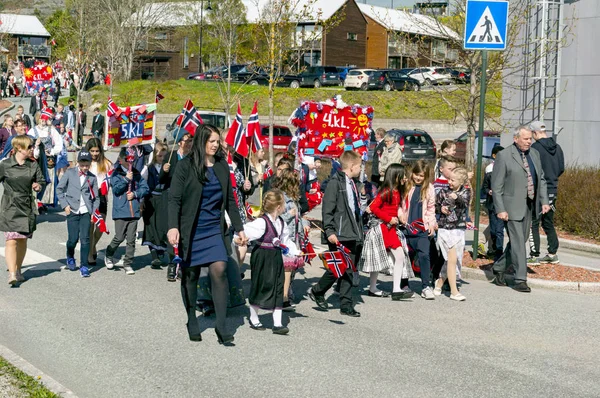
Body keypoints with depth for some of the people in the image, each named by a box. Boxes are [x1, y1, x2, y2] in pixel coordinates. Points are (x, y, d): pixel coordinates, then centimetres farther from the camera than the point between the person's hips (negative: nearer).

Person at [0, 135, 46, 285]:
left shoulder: (33, 165, 6)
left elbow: (41, 180, 13)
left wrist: (38, 186, -7)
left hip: (27, 207, 4)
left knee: (23, 240, 9)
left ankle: (18, 269, 25)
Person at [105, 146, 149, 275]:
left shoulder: (136, 174, 11)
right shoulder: (116, 173, 1)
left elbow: (145, 188, 8)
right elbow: (116, 189, -9)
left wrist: (135, 194, -7)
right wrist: (126, 179, -18)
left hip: (134, 211, 3)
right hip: (120, 211, -3)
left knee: (131, 239, 3)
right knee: (119, 237, -2)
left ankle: (128, 264, 11)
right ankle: (109, 256, 23)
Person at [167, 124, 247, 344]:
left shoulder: (222, 165, 6)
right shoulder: (186, 165, -5)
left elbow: (229, 200, 13)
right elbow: (174, 199, -10)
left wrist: (239, 228, 10)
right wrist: (173, 226, -23)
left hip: (215, 229, 2)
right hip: (191, 230, -2)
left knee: (219, 270, -12)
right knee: (190, 276, 7)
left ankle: (221, 325, -9)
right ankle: (192, 322, 24)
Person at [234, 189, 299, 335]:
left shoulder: (281, 223, 8)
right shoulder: (261, 222, -18)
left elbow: (286, 240, 18)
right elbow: (247, 231, -24)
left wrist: (295, 252, 11)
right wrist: (239, 238, -41)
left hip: (276, 258, 7)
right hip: (262, 259, -7)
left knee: (278, 290, 4)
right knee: (259, 288, 5)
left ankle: (277, 324, 7)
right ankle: (254, 319, 24)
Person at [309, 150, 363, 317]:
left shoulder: (352, 184, 16)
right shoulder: (335, 183, -11)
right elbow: (327, 210, -14)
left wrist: (359, 231, 20)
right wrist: (329, 232, -19)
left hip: (352, 234, 8)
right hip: (339, 235, -8)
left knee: (348, 270, 8)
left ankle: (346, 305, 11)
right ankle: (317, 291, 17)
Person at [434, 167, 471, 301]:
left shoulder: (465, 192, 2)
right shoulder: (443, 192, 2)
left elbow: (465, 202, -18)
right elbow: (434, 205, 13)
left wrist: (457, 198, -38)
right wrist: (440, 209, -8)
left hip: (459, 230, 2)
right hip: (445, 229, -2)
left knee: (453, 260, 9)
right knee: (452, 258, -12)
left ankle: (440, 282, 33)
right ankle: (454, 291, -9)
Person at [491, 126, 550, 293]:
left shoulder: (534, 154, 10)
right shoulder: (503, 156, -10)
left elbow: (541, 179, 17)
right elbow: (496, 186, -10)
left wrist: (544, 201, 6)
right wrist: (500, 209, -15)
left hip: (529, 206, 7)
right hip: (513, 207, -7)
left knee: (519, 241, 14)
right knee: (518, 243, -7)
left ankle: (499, 268, 31)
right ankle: (520, 280, -1)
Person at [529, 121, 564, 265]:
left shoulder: (535, 147, -14)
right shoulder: (557, 147, 9)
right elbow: (561, 168, 14)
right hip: (553, 190, 7)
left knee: (533, 223, -2)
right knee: (548, 223, 16)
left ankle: (534, 255, -4)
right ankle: (552, 254, 17)